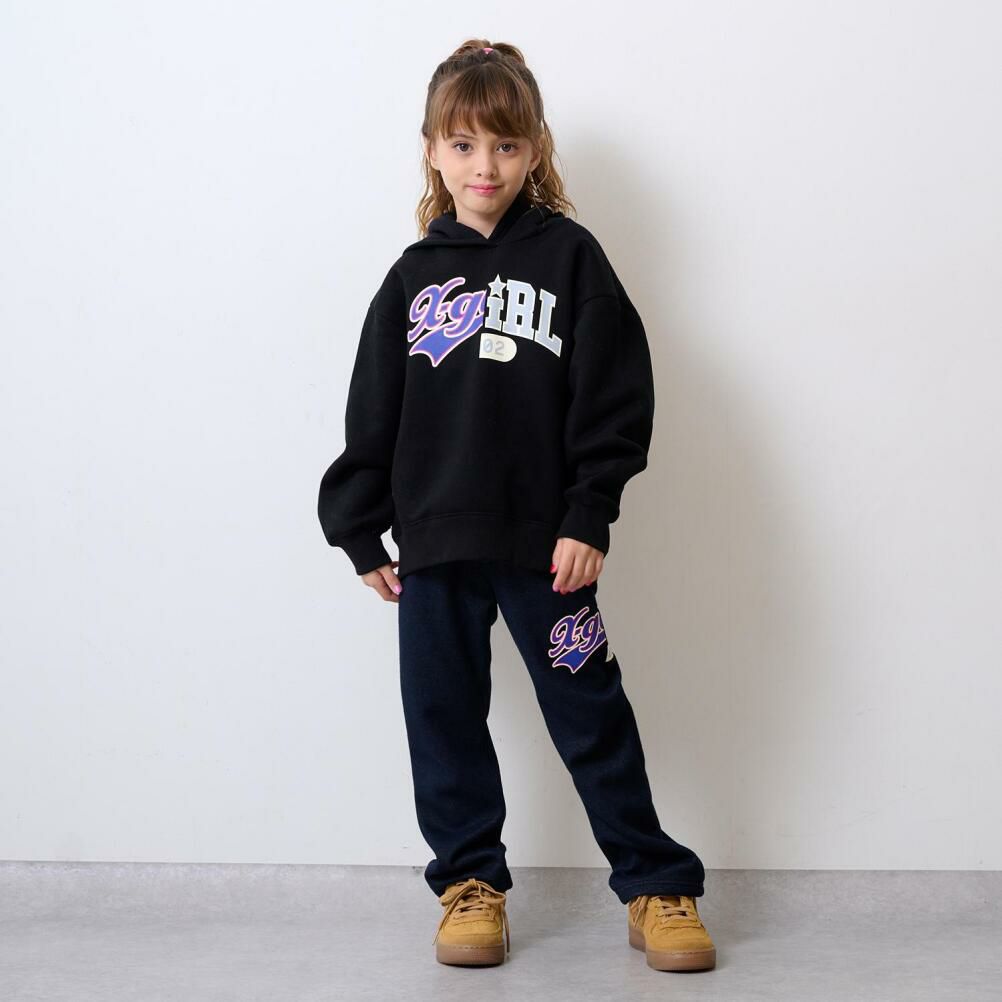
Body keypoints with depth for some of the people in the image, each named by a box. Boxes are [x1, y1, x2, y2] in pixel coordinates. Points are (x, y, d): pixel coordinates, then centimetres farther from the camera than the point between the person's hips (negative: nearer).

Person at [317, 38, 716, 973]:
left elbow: (614, 398, -4)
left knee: (590, 712, 3)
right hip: (432, 544, 3)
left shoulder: (570, 256, 0)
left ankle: (657, 886, 13)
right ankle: (470, 882, 23)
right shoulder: (413, 275, 8)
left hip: (543, 538, -3)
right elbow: (372, 414, 11)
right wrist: (361, 533, 8)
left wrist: (587, 519, -10)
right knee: (444, 716, 9)